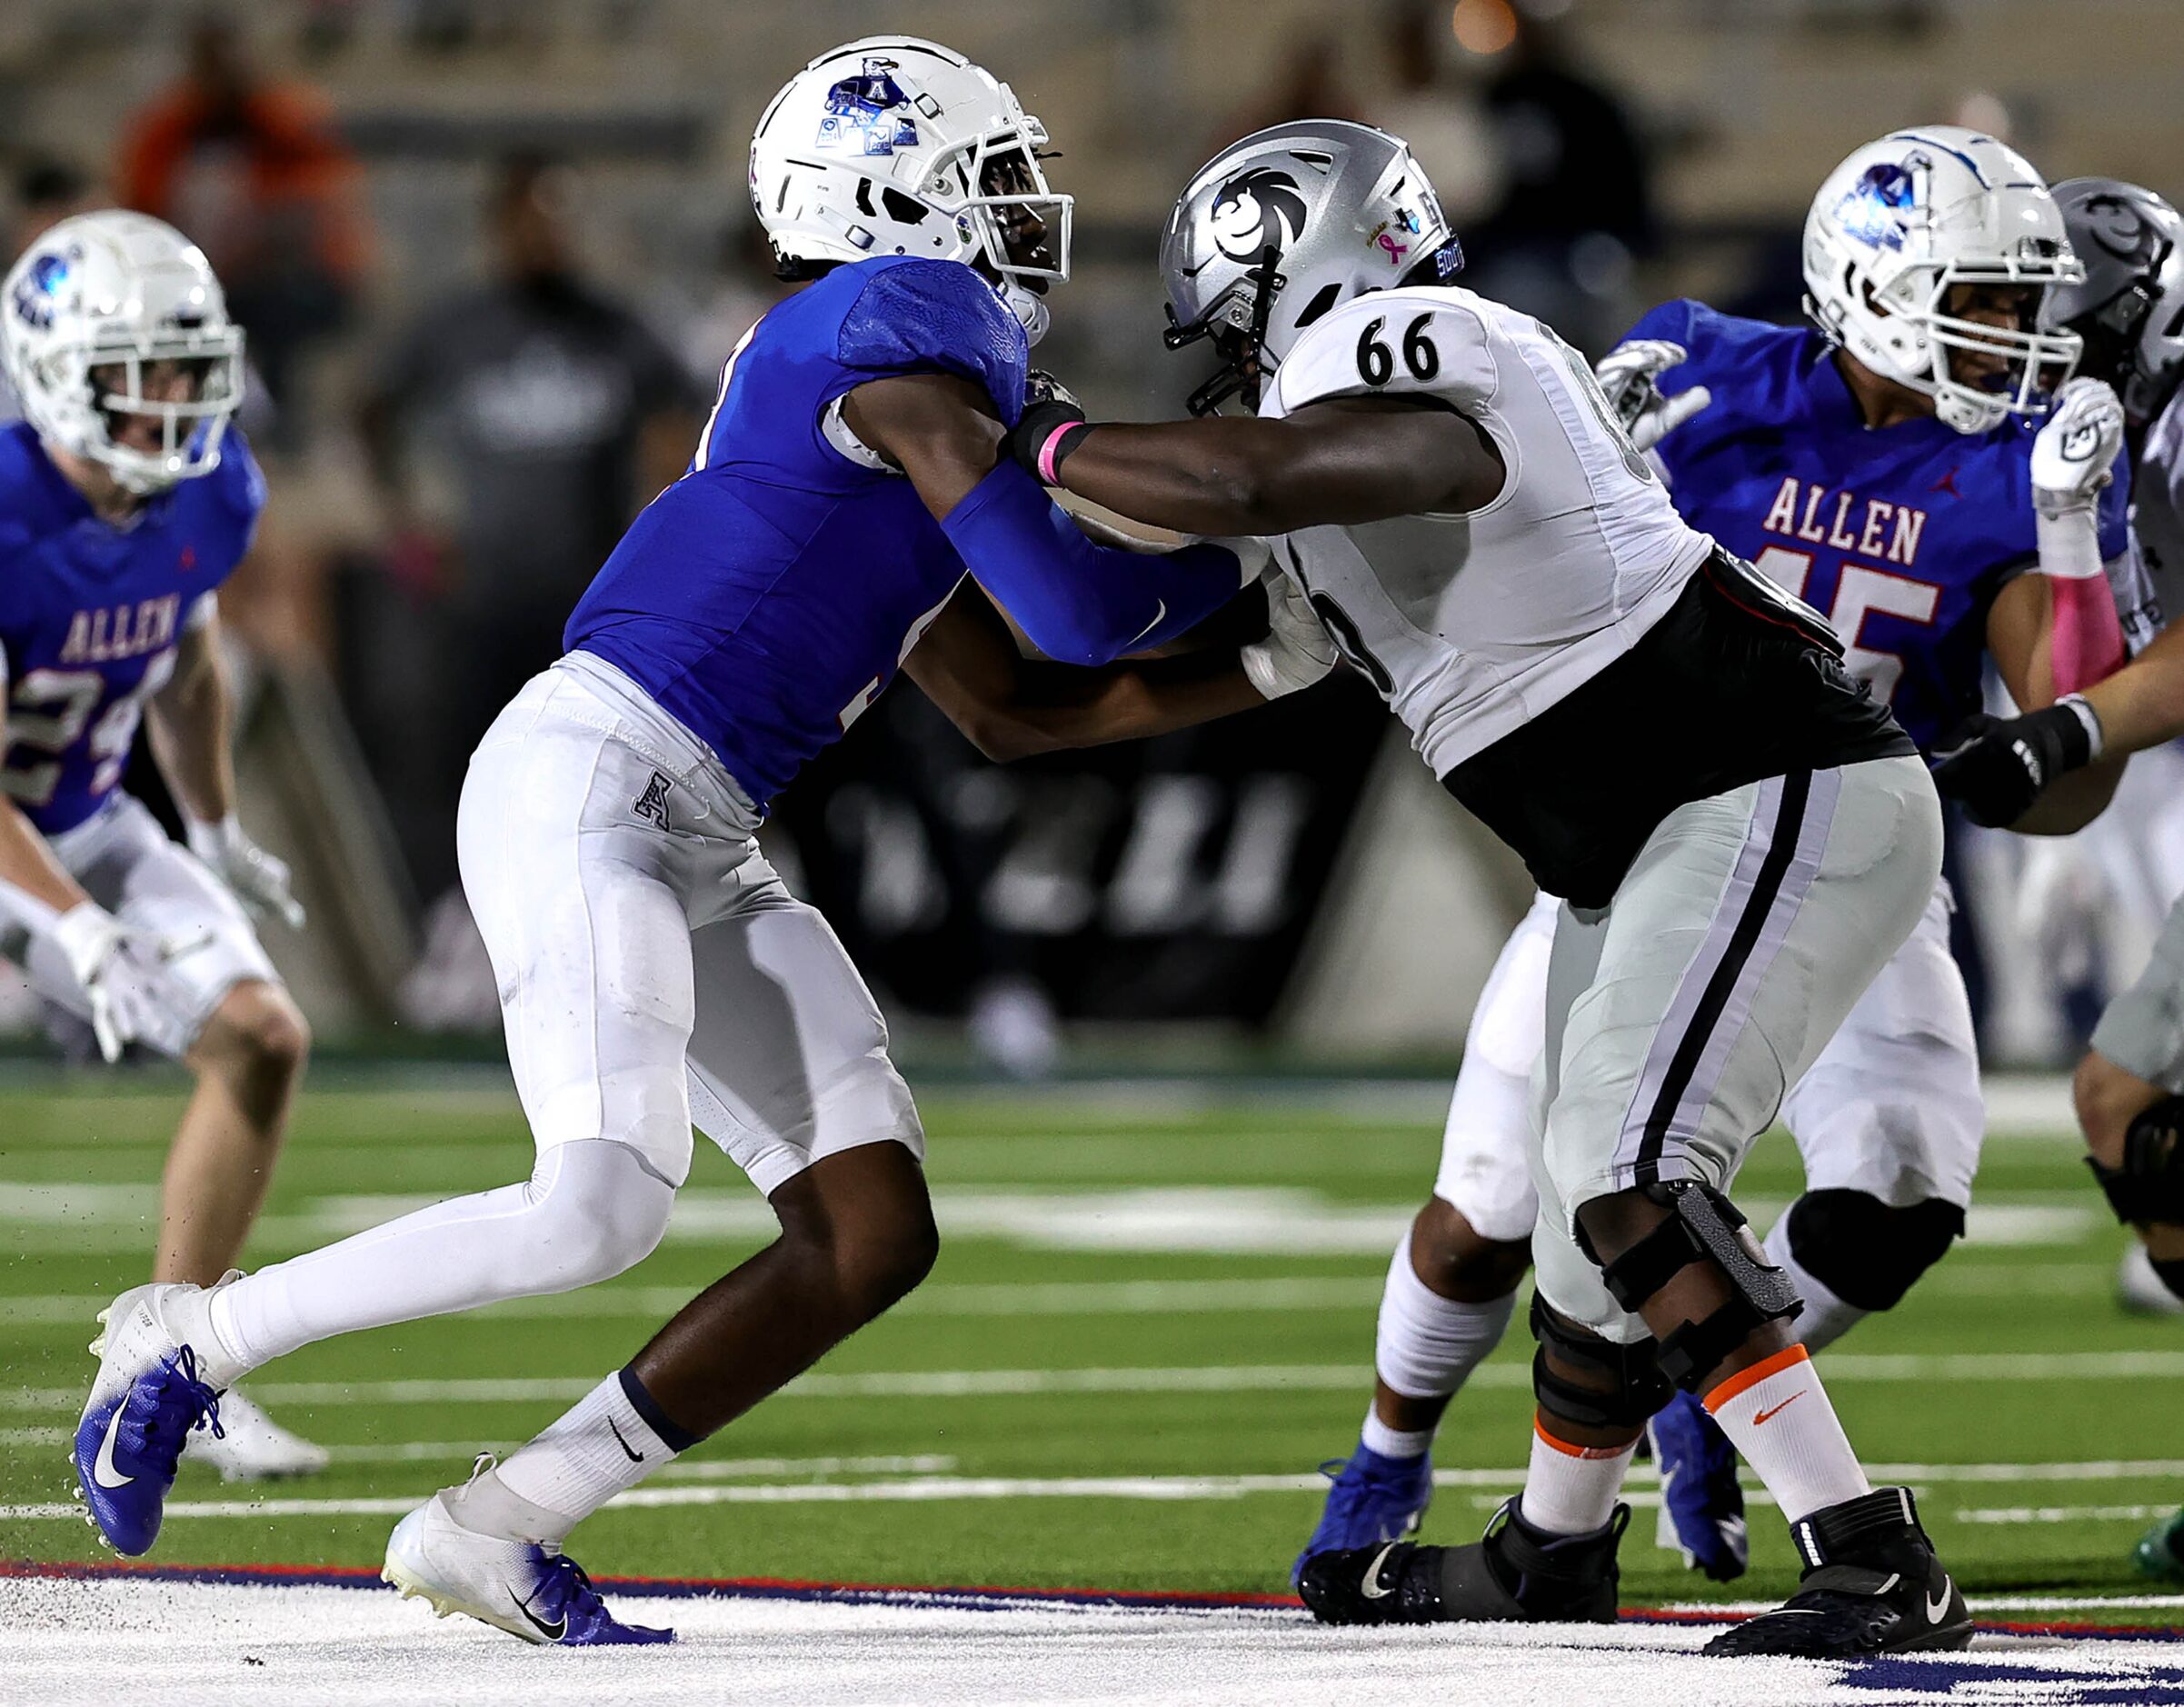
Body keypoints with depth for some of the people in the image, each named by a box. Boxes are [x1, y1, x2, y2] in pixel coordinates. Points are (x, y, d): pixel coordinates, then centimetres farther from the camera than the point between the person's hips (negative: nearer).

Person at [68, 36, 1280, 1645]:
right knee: (602, 1210, -25)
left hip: (698, 849, 10)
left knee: (876, 1236, -1)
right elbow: (1068, 601, -15)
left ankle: (488, 1535, 2)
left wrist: (1267, 668, 26)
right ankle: (196, 1339, -5)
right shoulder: (908, 325, -8)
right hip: (586, 780, -10)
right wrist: (1238, 554, 3)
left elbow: (1012, 709, 28)